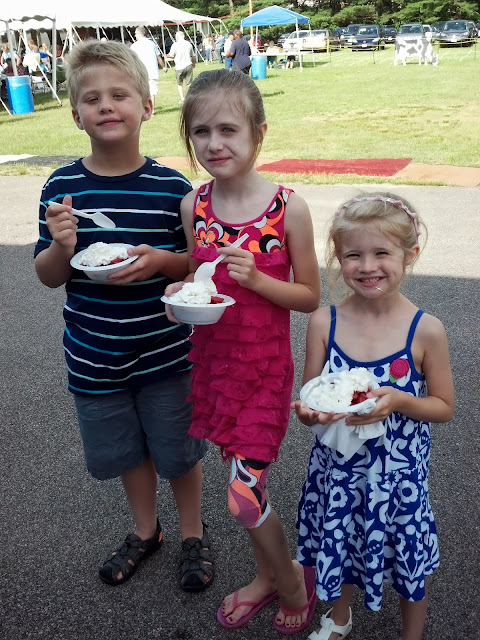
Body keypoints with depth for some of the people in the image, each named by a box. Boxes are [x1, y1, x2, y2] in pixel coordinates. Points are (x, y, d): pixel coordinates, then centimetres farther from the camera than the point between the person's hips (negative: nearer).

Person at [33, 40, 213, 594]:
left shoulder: (171, 186, -12)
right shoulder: (62, 188, -6)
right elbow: (48, 276, -1)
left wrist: (159, 261, -23)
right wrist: (62, 247, -22)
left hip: (166, 351, -2)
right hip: (94, 356, 3)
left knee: (178, 450, 14)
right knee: (125, 449, 21)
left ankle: (193, 535, 41)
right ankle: (145, 531, 47)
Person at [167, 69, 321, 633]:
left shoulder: (287, 207, -15)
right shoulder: (193, 206, -2)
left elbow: (310, 296, -7)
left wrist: (256, 279, -23)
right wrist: (181, 293, -10)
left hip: (264, 365, -4)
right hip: (211, 358, 5)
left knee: (242, 499, -5)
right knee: (243, 476, 19)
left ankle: (293, 579, 28)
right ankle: (267, 576, 44)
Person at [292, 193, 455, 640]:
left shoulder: (425, 330, -16)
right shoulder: (323, 323, -11)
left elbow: (444, 407, -6)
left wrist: (398, 401, -24)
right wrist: (310, 414, -26)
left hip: (399, 473, -2)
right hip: (337, 467, 2)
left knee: (408, 560, 17)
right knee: (338, 548, 24)